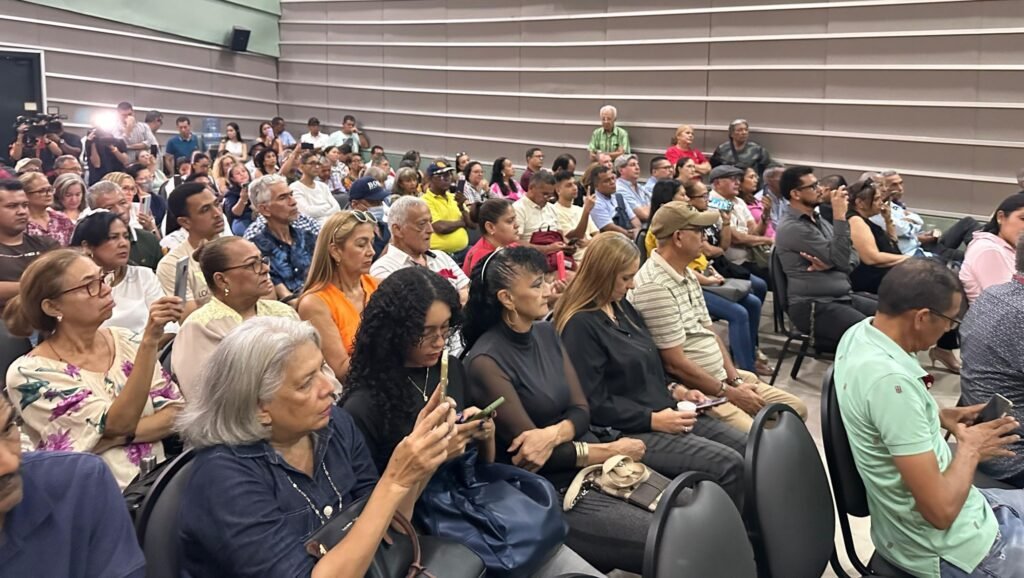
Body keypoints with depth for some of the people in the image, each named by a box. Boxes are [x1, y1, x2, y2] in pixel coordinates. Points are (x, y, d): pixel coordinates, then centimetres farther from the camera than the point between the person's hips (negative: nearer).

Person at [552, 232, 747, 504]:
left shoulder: (622, 307, 13)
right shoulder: (580, 326, -16)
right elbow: (594, 404, -19)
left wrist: (675, 391, 5)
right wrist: (652, 419, -18)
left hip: (665, 413, 9)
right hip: (629, 430, -9)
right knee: (728, 465, -20)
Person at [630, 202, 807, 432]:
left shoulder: (687, 274, 11)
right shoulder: (653, 287, -21)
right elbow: (675, 363, -21)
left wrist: (735, 379, 1)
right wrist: (729, 393, -12)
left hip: (721, 378, 10)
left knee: (795, 408, 8)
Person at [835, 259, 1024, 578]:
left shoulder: (860, 333, -5)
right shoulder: (889, 379, -33)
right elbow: (941, 510, -30)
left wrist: (939, 416, 4)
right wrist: (970, 449, -13)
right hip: (948, 547, -9)